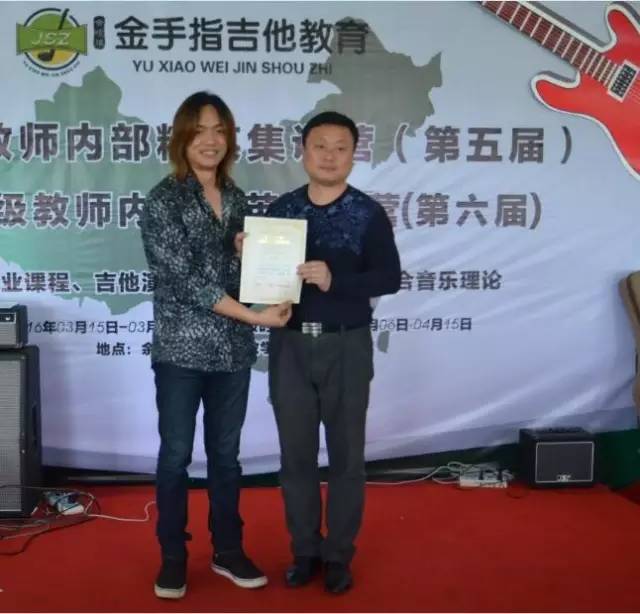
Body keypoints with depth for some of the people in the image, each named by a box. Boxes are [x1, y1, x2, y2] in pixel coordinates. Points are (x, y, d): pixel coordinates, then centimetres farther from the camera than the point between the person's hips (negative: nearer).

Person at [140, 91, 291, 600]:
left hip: (233, 347, 5)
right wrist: (255, 316, -19)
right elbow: (185, 279, -16)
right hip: (181, 347, -4)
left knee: (226, 453, 13)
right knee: (176, 455, 5)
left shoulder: (236, 197, 8)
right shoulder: (163, 201, -9)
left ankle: (228, 551, 27)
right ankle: (173, 556, 22)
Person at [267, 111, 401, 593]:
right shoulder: (280, 210, 5)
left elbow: (390, 278, -9)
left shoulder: (368, 213, -3)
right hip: (289, 344, 2)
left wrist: (334, 281, -22)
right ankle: (305, 550, 25)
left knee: (346, 454, 8)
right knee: (296, 454, 9)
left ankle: (339, 554, 23)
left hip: (346, 346, -2)